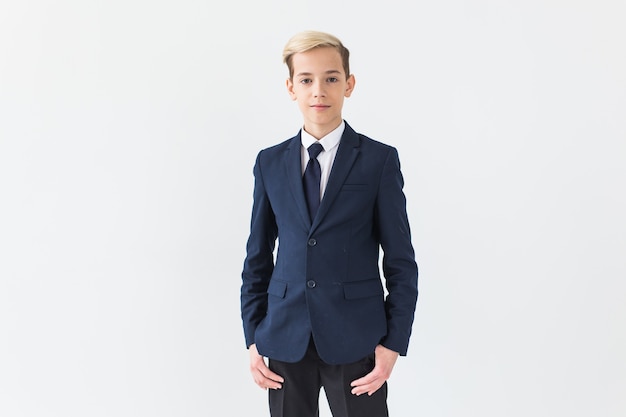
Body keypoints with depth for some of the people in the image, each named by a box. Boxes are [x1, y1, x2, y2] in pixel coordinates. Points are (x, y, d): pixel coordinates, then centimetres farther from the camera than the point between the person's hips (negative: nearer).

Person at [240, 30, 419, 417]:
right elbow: (258, 257, 9)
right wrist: (253, 337, 5)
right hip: (285, 339, 3)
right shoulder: (270, 162, 6)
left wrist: (394, 342, -6)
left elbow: (401, 261, -2)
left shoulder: (380, 160, -2)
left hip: (356, 340, -2)